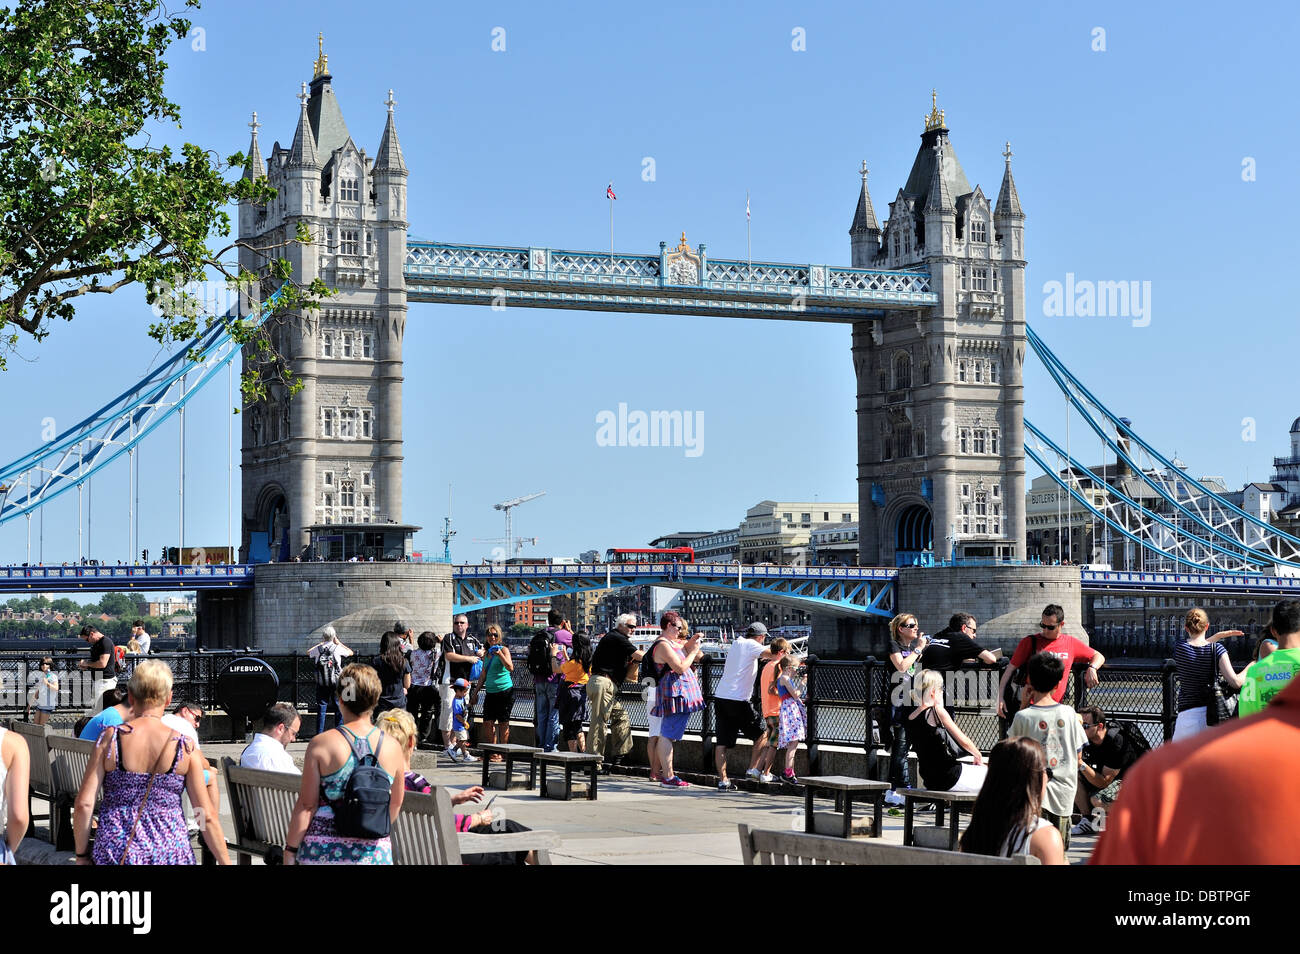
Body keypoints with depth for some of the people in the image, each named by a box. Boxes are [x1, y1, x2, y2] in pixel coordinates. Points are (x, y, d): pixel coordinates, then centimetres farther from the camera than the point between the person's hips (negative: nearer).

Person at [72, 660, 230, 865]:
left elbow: (84, 804, -5)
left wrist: (82, 855, 8)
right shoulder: (185, 748, -3)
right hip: (169, 853, 0)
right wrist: (225, 862, 6)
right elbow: (208, 816, -3)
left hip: (115, 853, 0)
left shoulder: (110, 738, -4)